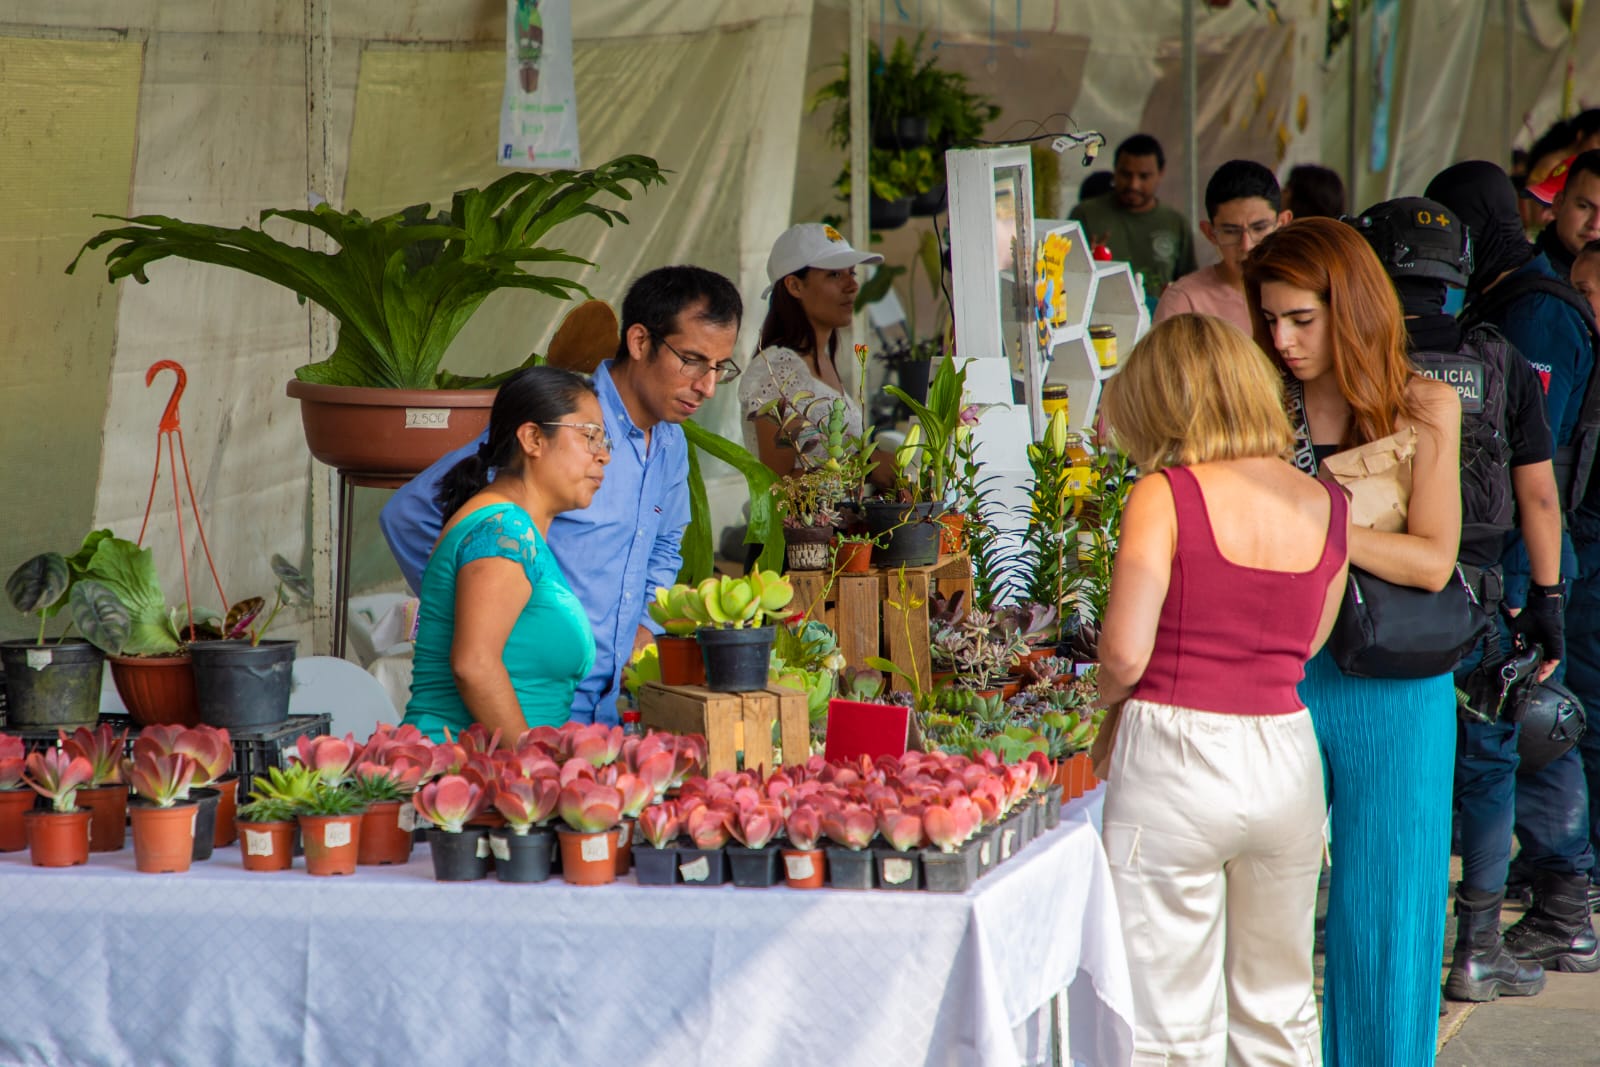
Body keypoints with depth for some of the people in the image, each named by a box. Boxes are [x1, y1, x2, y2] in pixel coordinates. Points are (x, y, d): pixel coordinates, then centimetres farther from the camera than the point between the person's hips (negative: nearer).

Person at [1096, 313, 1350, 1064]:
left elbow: (1124, 654, -15)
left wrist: (1107, 692, 6)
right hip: (1287, 757, 5)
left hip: (1176, 756, -5)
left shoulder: (1166, 496, -11)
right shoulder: (1324, 505, 4)